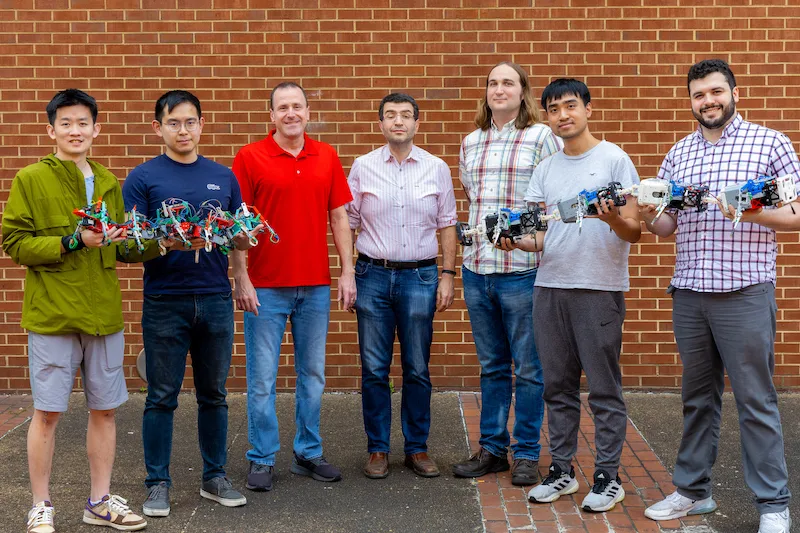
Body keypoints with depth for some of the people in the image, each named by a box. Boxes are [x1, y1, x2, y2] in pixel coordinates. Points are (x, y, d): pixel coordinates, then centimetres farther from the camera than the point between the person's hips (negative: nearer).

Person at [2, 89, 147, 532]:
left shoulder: (109, 184, 13)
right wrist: (74, 242, -18)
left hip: (104, 314, 5)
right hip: (52, 314, -4)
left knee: (104, 409, 9)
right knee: (47, 412, 1)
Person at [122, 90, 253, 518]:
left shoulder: (223, 177, 11)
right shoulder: (143, 177, 0)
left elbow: (243, 239, 13)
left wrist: (237, 233, -10)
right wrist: (166, 243, -24)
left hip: (216, 300, 3)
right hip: (165, 302, -3)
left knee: (213, 394, 11)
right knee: (162, 398, 4)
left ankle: (215, 477, 23)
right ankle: (158, 483, 15)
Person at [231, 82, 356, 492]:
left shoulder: (327, 157, 7)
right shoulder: (250, 158, -4)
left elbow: (338, 217, 9)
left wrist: (348, 272, 3)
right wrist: (241, 279, -11)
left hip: (316, 286, 4)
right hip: (265, 286, -3)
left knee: (312, 374, 12)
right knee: (262, 378, 3)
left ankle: (308, 454, 25)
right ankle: (262, 459, 15)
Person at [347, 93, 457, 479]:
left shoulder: (436, 169, 5)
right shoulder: (363, 168, 4)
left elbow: (447, 226, 8)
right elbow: (347, 224, 6)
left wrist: (448, 275, 1)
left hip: (420, 276, 0)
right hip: (373, 275, 0)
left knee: (417, 369, 6)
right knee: (374, 369, 4)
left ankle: (417, 448, 18)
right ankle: (377, 449, 15)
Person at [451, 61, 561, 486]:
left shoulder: (541, 138, -3)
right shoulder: (471, 143, 13)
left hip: (523, 268, -5)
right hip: (476, 267, 5)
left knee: (528, 367, 3)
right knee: (491, 366, 14)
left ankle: (526, 454, 14)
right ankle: (492, 449, 24)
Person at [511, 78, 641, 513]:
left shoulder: (614, 159, -1)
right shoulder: (545, 169, 15)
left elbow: (634, 232, -5)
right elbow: (540, 235, 13)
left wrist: (613, 219, -26)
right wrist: (517, 240, -8)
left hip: (599, 288, -5)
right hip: (549, 286, 5)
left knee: (603, 387, 0)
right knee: (557, 384, 11)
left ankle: (607, 476, 9)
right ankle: (562, 470, 22)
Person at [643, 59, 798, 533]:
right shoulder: (679, 153, 14)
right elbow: (667, 226, 14)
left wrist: (754, 213, -19)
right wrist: (647, 215, -9)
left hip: (745, 292, -4)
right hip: (689, 293, 4)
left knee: (756, 400, -1)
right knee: (697, 397, 12)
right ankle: (693, 491, 23)